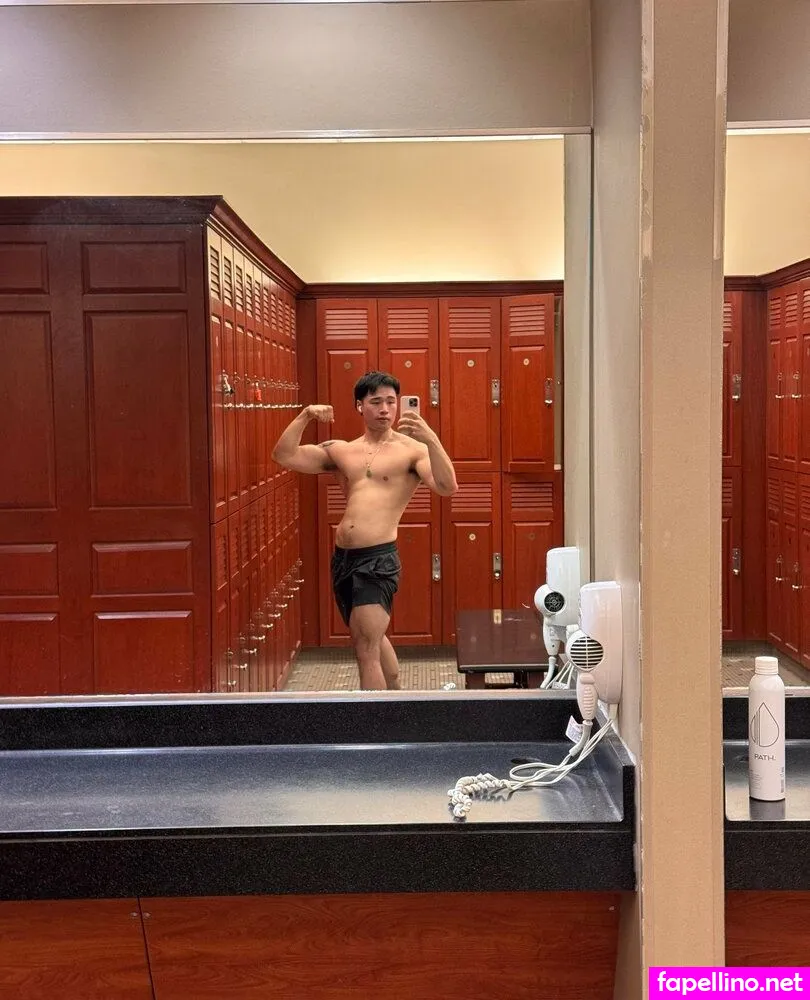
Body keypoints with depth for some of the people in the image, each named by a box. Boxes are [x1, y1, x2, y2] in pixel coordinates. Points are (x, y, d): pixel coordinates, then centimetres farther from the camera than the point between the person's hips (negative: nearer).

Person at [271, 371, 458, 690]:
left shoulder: (412, 449, -4)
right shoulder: (340, 450, 11)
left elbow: (448, 487, -19)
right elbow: (284, 456, 5)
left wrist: (431, 439, -32)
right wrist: (304, 416, -7)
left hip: (379, 558, -7)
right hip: (342, 557, 7)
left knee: (367, 650, -13)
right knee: (373, 638, 25)